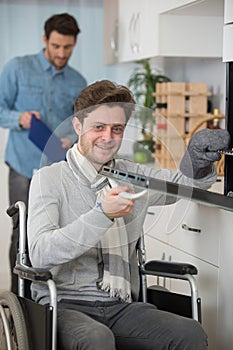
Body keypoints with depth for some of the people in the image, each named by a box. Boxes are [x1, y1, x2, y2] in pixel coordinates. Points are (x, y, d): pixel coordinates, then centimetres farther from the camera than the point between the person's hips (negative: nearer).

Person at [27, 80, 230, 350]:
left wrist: (199, 161, -12)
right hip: (64, 306, -4)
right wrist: (102, 214, -24)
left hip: (121, 307, 5)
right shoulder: (50, 179, -2)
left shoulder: (132, 176, 15)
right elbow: (39, 254, -15)